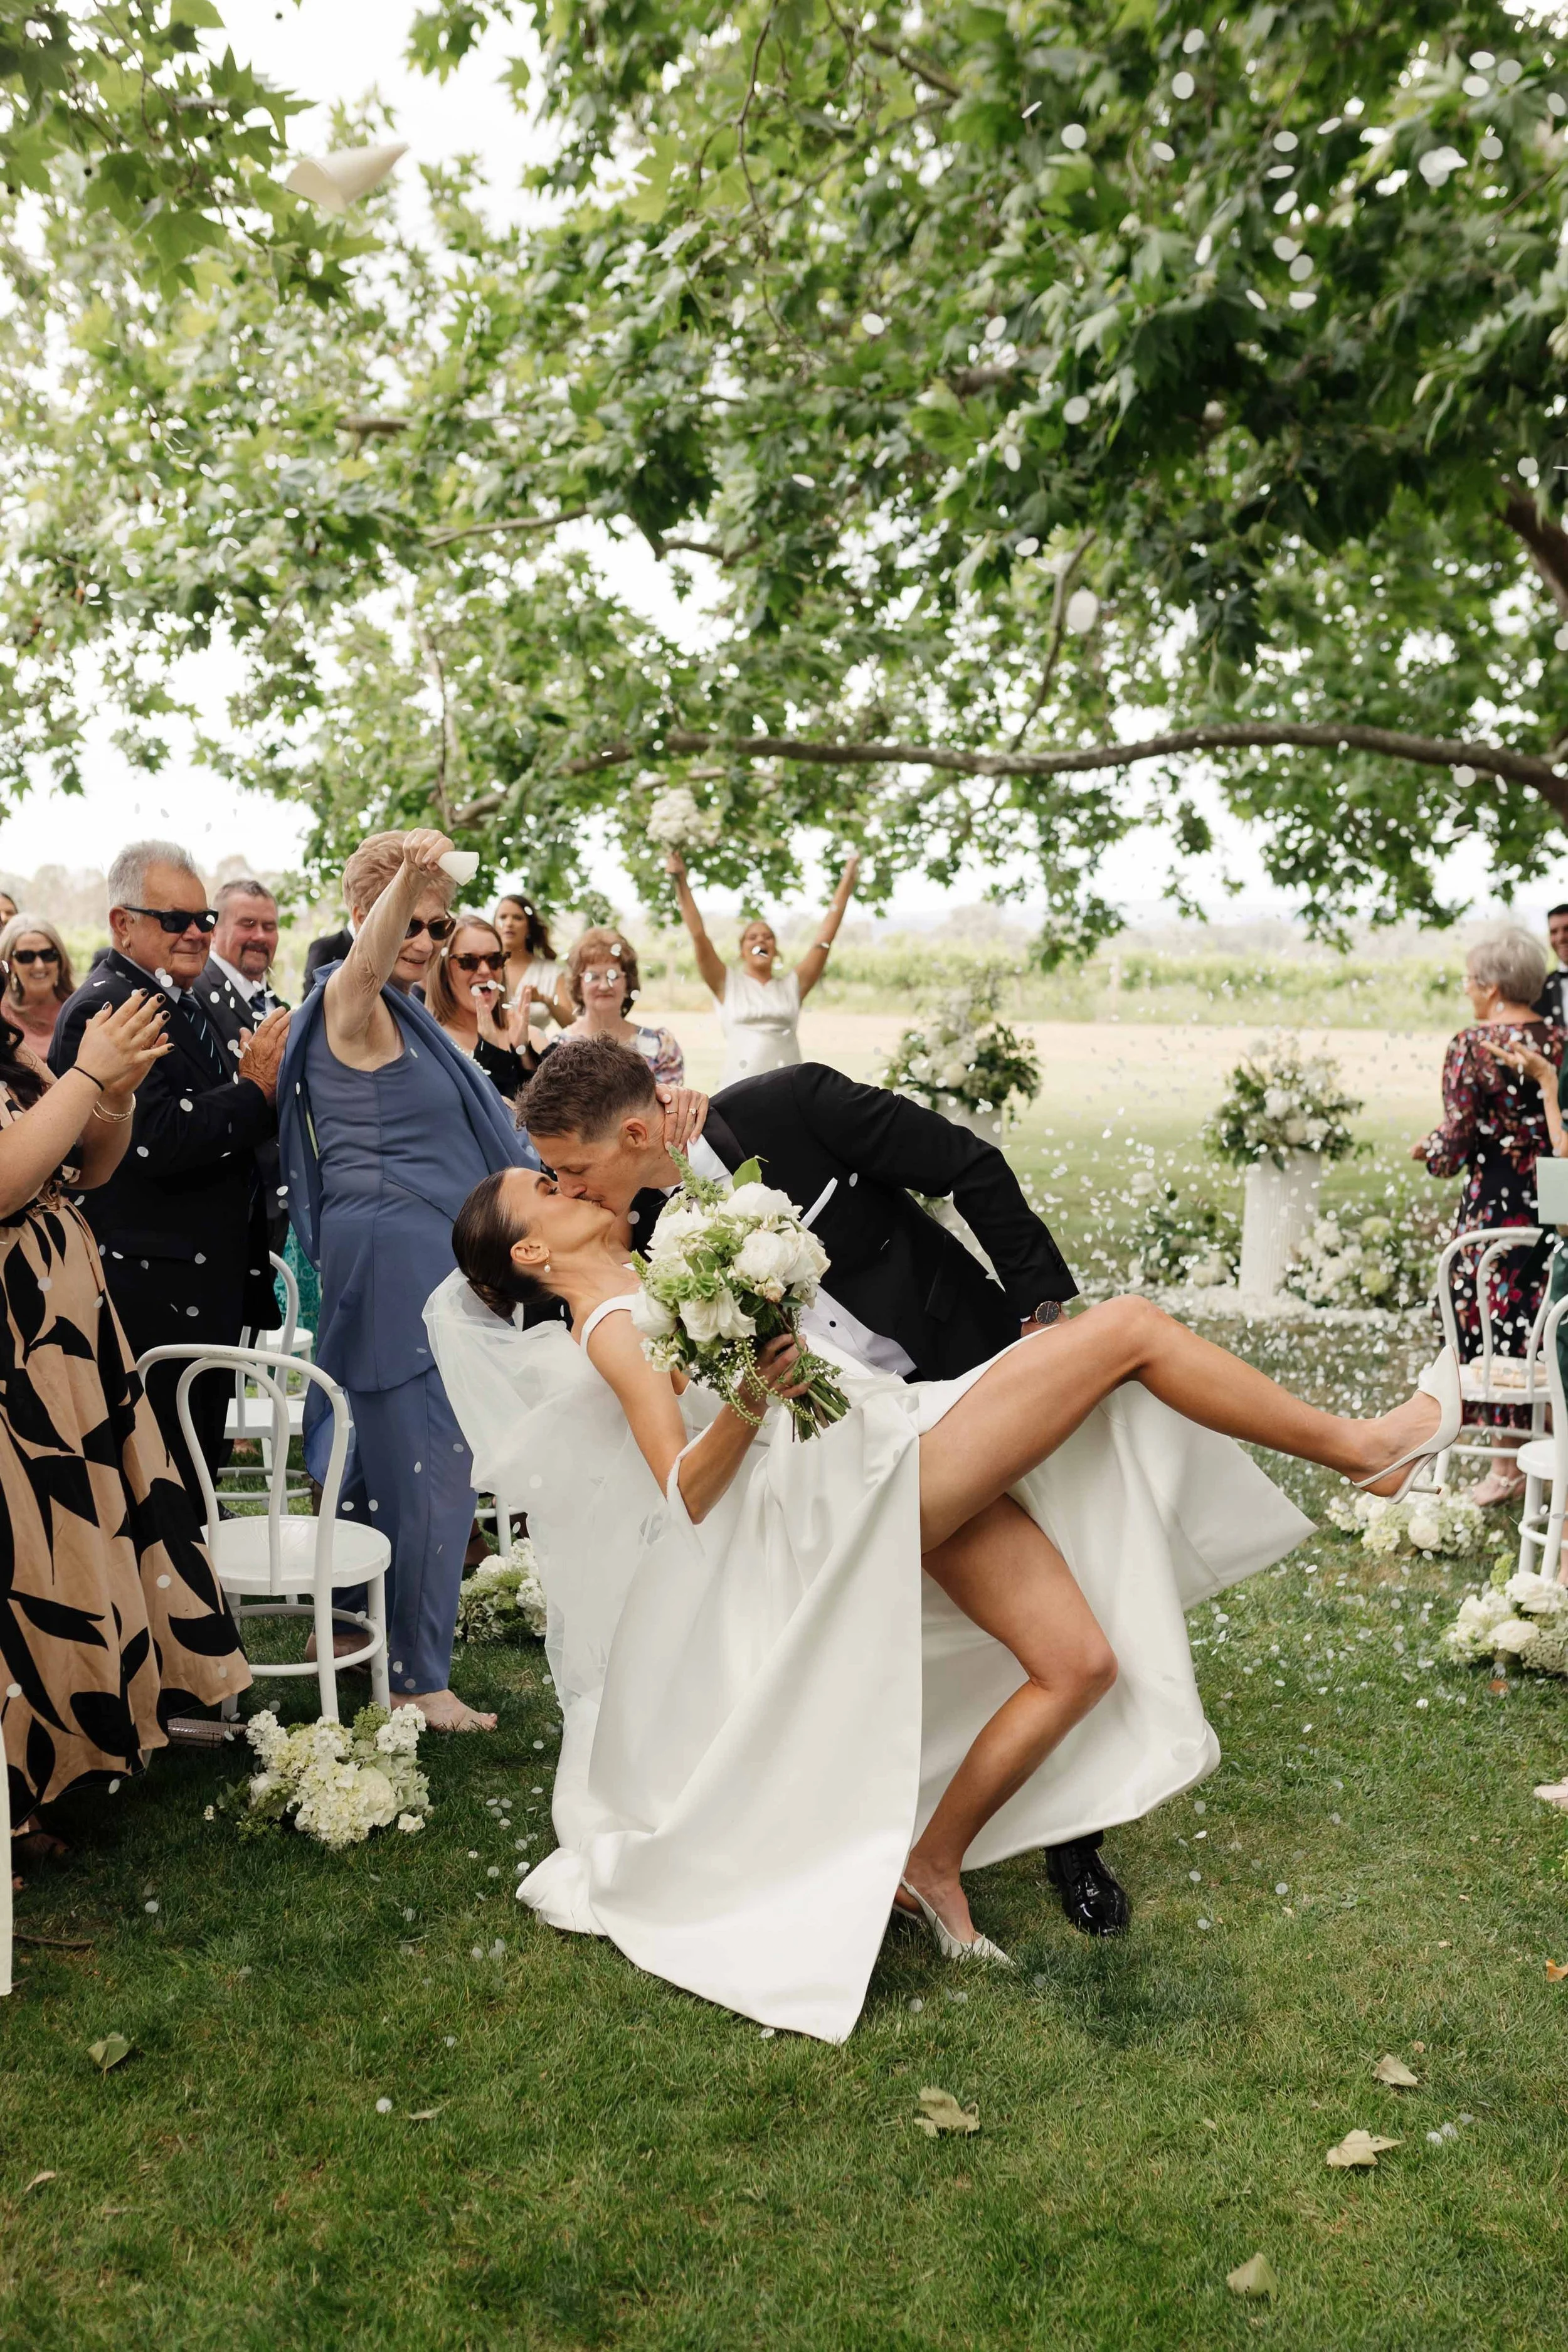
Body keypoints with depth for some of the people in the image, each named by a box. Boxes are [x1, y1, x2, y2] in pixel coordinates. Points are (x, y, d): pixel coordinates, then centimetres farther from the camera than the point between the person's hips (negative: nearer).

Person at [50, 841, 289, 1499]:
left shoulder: (182, 1002, 16)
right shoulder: (107, 1008, -15)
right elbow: (160, 1140, -25)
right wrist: (254, 1088, -16)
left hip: (211, 1285, 10)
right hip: (155, 1294, -10)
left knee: (200, 1467, 19)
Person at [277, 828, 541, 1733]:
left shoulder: (405, 1014, 17)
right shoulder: (355, 1005, -12)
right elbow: (367, 958, -37)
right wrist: (406, 879, -54)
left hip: (427, 1259, 10)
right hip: (393, 1258, -10)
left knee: (387, 1448, 18)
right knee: (430, 1462, -7)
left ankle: (349, 1624, 33)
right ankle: (416, 1676, 2)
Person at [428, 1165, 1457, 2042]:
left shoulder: (662, 1285, 20)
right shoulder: (613, 1328, -6)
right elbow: (687, 1491, -15)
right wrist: (749, 1399, -30)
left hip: (924, 1459, 9)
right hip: (886, 1468, -9)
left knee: (1082, 1664, 4)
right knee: (1133, 1326, -10)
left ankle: (933, 1862, 13)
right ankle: (1362, 1447, 5)